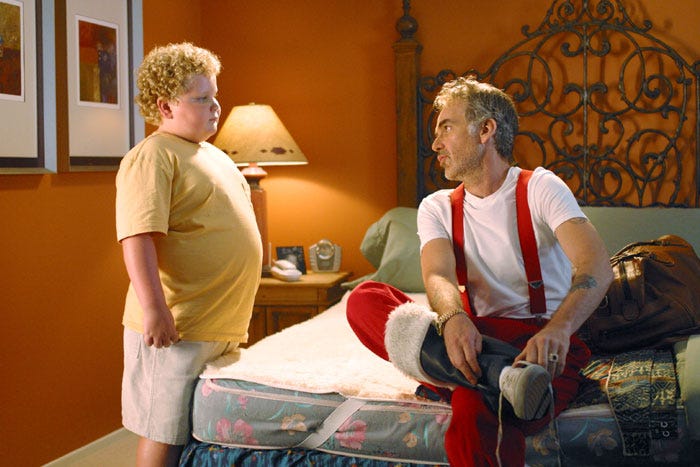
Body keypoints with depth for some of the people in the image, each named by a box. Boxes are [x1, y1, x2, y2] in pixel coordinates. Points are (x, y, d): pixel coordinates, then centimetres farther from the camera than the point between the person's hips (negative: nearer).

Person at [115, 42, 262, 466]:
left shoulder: (215, 157, 18)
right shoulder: (152, 156, -12)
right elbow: (138, 237, -23)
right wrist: (153, 307, -29)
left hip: (225, 327, 9)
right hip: (179, 327, -9)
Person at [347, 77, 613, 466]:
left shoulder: (540, 188, 1)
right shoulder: (437, 208, 14)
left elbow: (597, 266, -16)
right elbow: (438, 276, -7)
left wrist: (559, 328, -38)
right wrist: (453, 318, -33)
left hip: (544, 342, -6)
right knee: (363, 299, -25)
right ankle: (497, 372, -38)